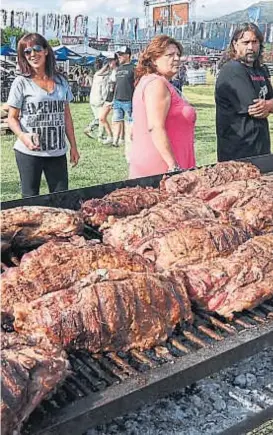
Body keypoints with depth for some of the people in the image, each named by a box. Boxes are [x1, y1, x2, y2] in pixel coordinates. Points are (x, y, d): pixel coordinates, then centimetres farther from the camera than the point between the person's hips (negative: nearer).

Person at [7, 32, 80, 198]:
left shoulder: (60, 81, 9)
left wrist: (74, 146, 12)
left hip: (58, 152, 3)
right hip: (29, 152, -3)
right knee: (31, 198, 6)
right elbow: (12, 118, -1)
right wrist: (22, 136, -22)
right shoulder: (22, 82, -2)